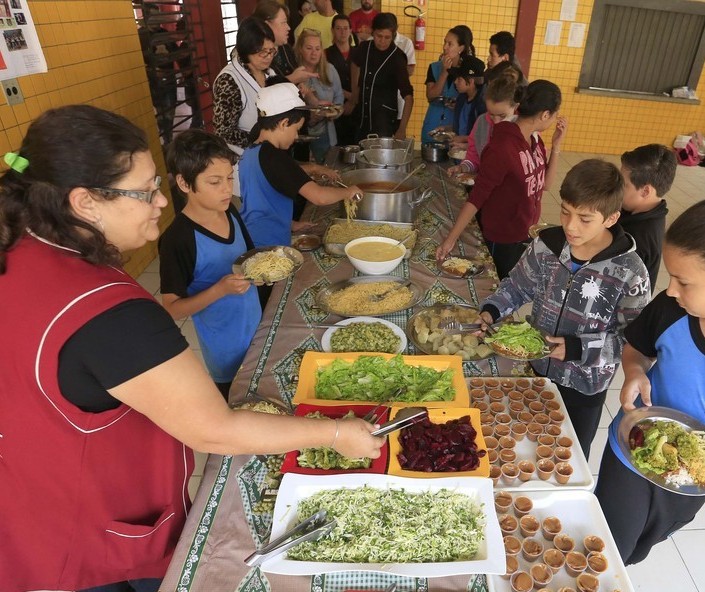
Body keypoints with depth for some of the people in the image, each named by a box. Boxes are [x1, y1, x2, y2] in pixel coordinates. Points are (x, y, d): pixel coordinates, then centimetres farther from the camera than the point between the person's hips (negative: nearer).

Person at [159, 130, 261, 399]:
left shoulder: (229, 211, -5)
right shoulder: (178, 239, -24)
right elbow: (171, 309, -18)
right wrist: (220, 289, -31)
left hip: (256, 329, 6)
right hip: (227, 352, -6)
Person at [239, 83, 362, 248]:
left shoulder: (249, 153, 9)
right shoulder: (275, 157, -19)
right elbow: (319, 197, -28)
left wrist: (289, 224, 19)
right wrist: (348, 192, -10)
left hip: (248, 242, 9)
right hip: (268, 246, -9)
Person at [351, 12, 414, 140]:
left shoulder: (397, 58, -16)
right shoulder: (364, 48, -2)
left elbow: (408, 96, -21)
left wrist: (402, 129, -30)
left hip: (385, 119, -5)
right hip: (362, 115, 5)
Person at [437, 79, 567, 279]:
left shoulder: (534, 139, -1)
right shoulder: (502, 147, -25)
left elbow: (544, 184, 6)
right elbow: (476, 197, -23)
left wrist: (556, 146, -6)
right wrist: (450, 239, -23)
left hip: (527, 234, 8)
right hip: (502, 241, -8)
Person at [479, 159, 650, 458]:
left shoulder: (629, 272, -23)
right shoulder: (547, 244, -13)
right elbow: (518, 284, 1)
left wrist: (578, 348, -28)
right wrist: (491, 310, -15)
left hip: (585, 387, -3)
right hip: (537, 368, 3)